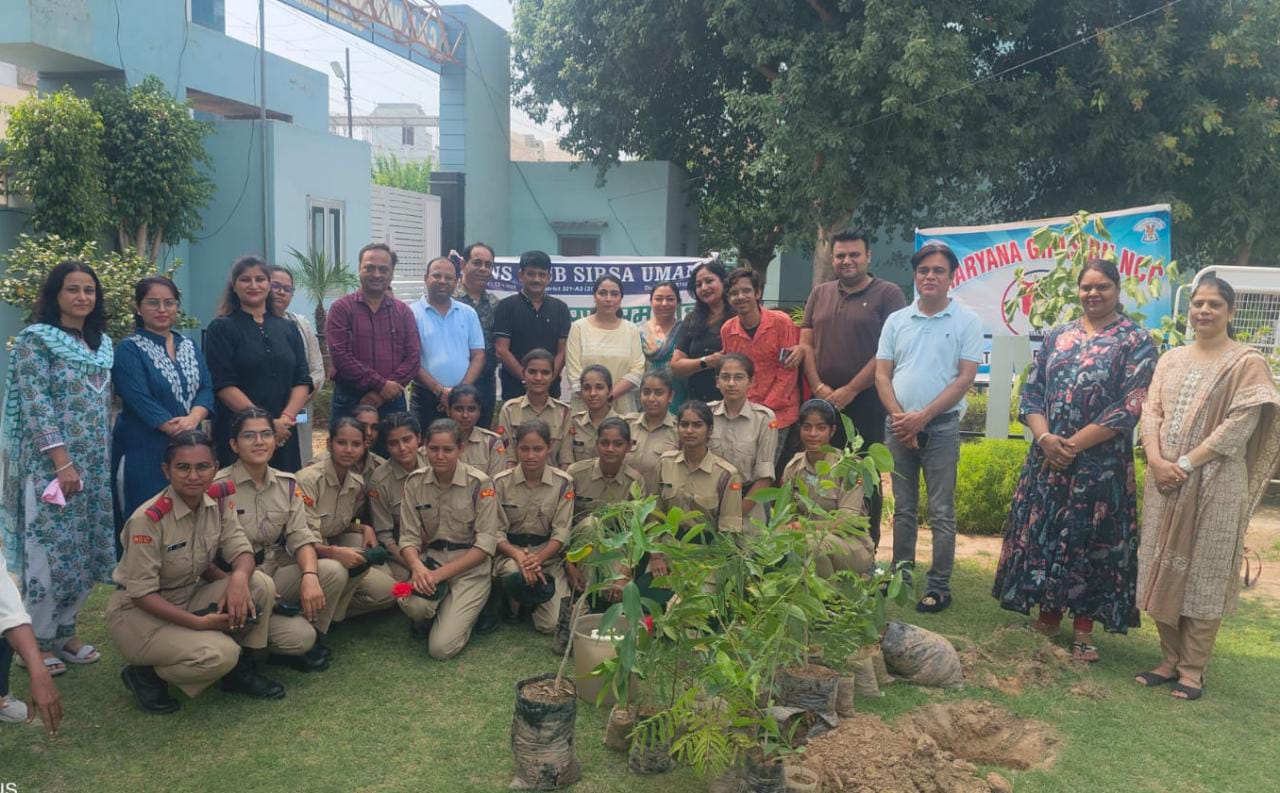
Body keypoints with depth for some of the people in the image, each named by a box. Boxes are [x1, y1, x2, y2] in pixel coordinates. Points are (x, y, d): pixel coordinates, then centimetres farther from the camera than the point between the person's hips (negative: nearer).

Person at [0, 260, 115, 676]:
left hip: (95, 465, 7)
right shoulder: (35, 339, -6)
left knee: (87, 552, 9)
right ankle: (39, 641, 11)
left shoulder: (102, 344, 13)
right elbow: (35, 406, -13)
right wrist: (62, 462, -19)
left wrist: (103, 461, 13)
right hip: (50, 464, -6)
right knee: (50, 552, -3)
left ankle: (64, 630, 23)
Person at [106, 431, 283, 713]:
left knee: (261, 584, -18)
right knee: (220, 654, -29)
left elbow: (241, 551, -6)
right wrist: (199, 623, -27)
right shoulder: (148, 519, -25)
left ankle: (240, 670, 2)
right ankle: (145, 676, 0)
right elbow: (141, 593, -22)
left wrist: (239, 577, -31)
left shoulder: (220, 502, -7)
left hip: (191, 597, 6)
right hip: (138, 611, -6)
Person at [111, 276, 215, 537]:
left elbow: (206, 388, 4)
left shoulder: (189, 346, 14)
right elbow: (141, 401, -13)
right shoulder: (129, 350, -4)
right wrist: (177, 430, -19)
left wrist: (193, 419, -15)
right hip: (144, 453, -5)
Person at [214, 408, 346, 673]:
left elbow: (301, 537, -4)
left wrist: (309, 575, -25)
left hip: (276, 573, 6)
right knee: (298, 635, -25)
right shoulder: (219, 487, -13)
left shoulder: (287, 484, 4)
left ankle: (309, 641, 1)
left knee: (334, 571, -21)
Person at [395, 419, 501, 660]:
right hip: (430, 559, 3)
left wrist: (441, 574, -19)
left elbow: (486, 543, -13)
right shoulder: (415, 482, -1)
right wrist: (417, 566, -23)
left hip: (470, 566, -3)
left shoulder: (480, 483, -11)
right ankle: (427, 620, 6)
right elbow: (409, 537, -1)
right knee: (412, 603, -32)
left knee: (442, 648, -18)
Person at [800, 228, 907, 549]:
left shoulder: (888, 294, -1)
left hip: (866, 402, -4)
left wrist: (850, 390, -11)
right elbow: (806, 344, 11)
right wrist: (819, 387, -3)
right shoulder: (819, 294, 14)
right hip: (822, 401, 4)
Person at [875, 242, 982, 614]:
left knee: (941, 512, 0)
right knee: (903, 508, 13)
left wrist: (922, 417, -13)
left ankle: (939, 587, 6)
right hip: (898, 425, 4)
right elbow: (881, 375, 6)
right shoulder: (896, 321, 8)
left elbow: (965, 378, -8)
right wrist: (899, 416, -9)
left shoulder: (966, 321, -2)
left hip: (941, 426, -3)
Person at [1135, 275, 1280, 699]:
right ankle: (1170, 659, 21)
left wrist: (1186, 464, -16)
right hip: (1164, 481, 5)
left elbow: (1238, 428, -12)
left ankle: (1193, 669, 11)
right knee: (1163, 569, 8)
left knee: (1202, 574, 1)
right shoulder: (1171, 359, 13)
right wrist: (1156, 460, -9)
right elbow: (1151, 412, 7)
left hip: (1214, 485, -5)